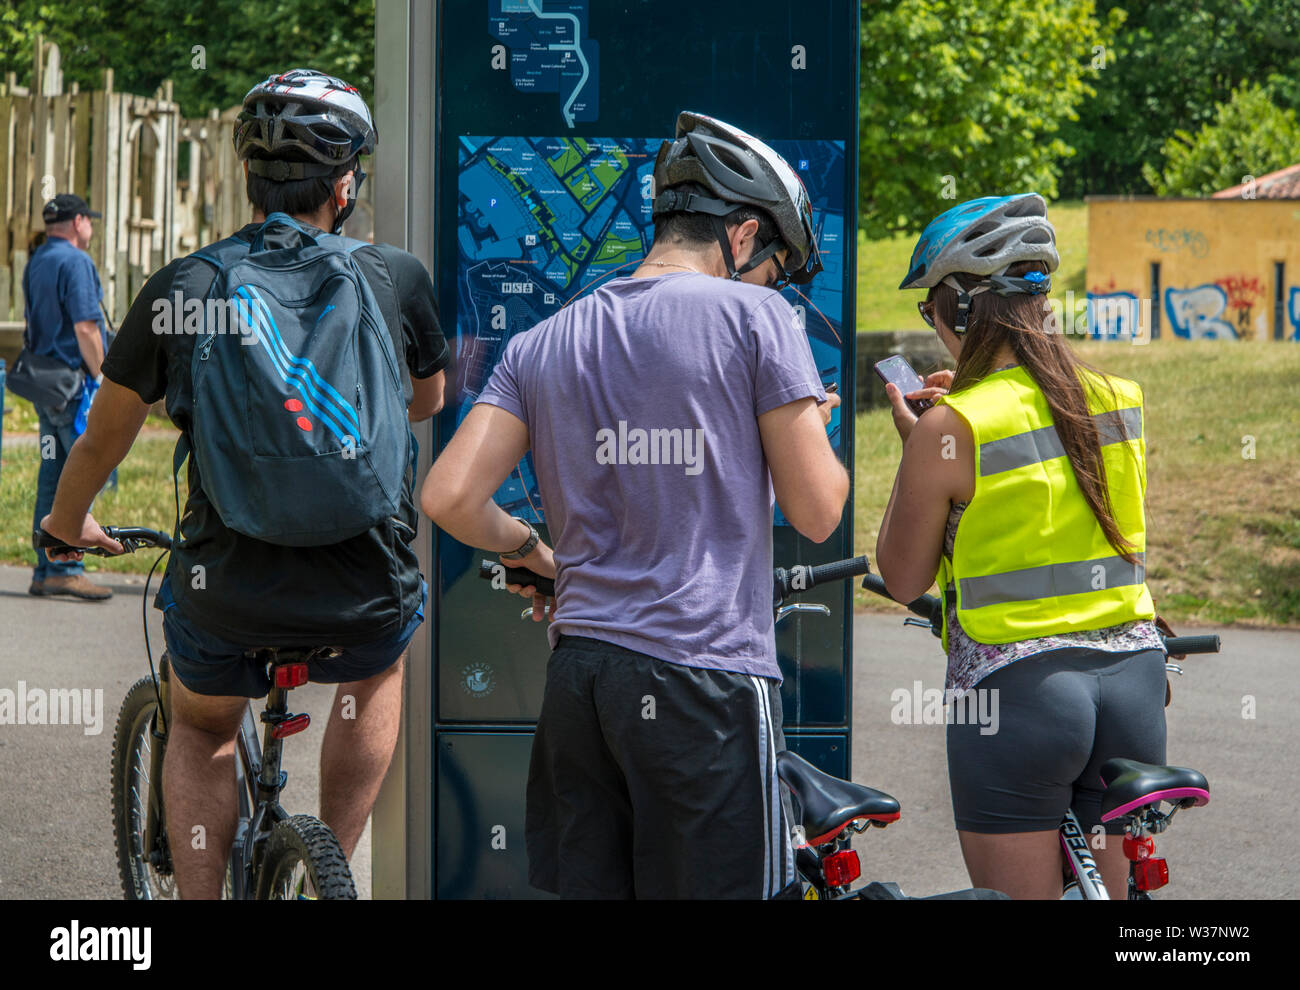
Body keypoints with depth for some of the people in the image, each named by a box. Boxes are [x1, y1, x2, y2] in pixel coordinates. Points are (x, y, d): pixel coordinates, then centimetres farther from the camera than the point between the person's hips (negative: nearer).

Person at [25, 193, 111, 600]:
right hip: (74, 381, -9)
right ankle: (66, 569, -12)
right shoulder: (75, 261, -12)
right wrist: (101, 379, -14)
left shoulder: (36, 262, 16)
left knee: (52, 476, 10)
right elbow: (85, 327, -19)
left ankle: (45, 572, 11)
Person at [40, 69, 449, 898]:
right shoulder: (397, 279, 0)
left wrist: (68, 521, 33)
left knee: (201, 731, 31)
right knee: (381, 666, 35)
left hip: (229, 599, 0)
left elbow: (105, 437, 13)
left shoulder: (182, 289, 0)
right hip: (364, 599, 0)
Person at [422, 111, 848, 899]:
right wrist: (815, 422, 18)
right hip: (706, 678, -5)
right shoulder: (753, 316, -2)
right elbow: (817, 510, -2)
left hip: (579, 676, 6)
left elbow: (450, 497, 3)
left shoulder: (544, 343, 12)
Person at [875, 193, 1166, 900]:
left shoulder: (948, 430, -12)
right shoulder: (1120, 402, 3)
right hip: (1133, 681, 5)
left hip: (1014, 689, -5)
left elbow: (903, 580, -1)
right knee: (1108, 896, 14)